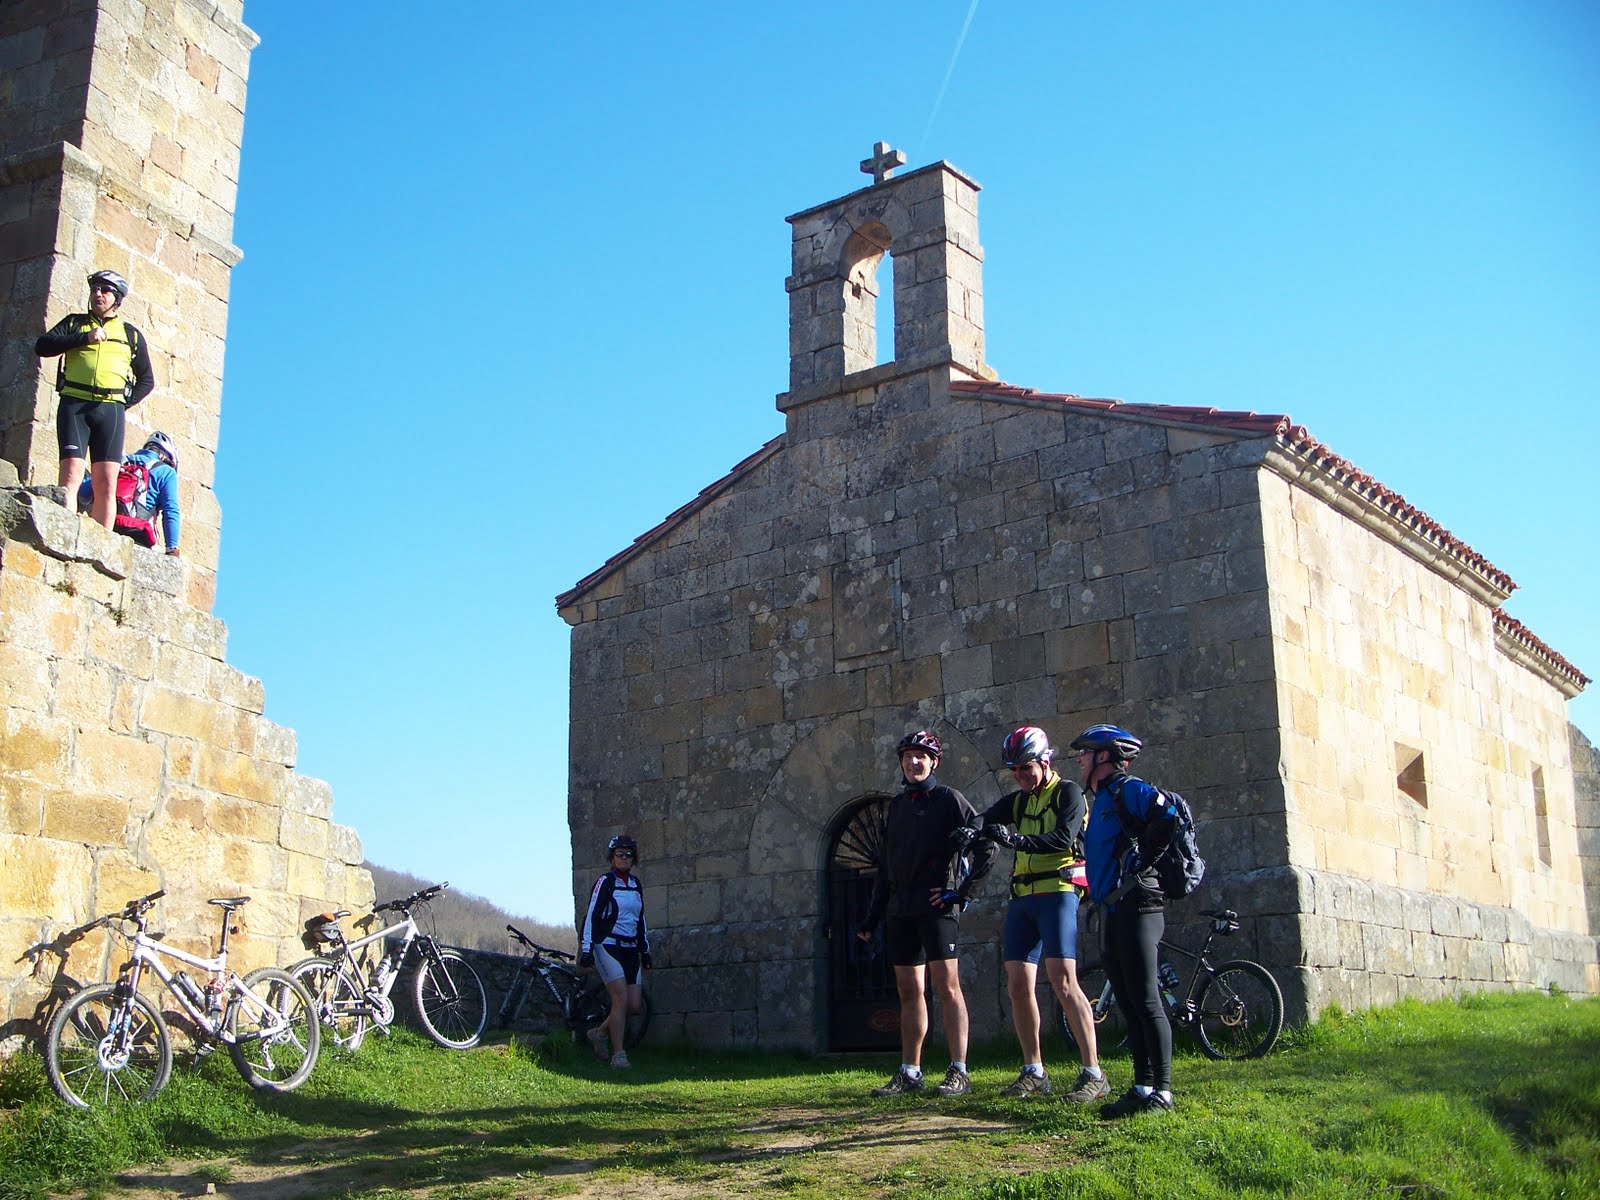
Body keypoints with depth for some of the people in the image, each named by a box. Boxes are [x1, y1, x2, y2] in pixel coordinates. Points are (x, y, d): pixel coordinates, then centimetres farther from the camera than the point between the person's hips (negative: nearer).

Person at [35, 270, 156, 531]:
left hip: (110, 409, 1)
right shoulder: (74, 322, 20)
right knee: (71, 473, -17)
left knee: (106, 483, -9)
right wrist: (85, 337, -4)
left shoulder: (132, 335, 21)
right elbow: (42, 346, 5)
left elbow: (147, 380, 22)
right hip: (74, 405, -1)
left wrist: (125, 403, 6)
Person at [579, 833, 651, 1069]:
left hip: (630, 949, 6)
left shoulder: (636, 884, 14)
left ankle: (600, 1032, 22)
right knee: (621, 998, -17)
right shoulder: (605, 882, -5)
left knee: (635, 1004, -1)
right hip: (607, 946, -6)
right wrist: (586, 951, -16)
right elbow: (591, 916, -9)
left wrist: (645, 951, 20)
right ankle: (618, 1054, -10)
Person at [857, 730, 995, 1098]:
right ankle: (909, 1073, 14)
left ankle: (959, 1072, -6)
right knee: (909, 990, 9)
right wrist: (873, 916, 19)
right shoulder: (898, 804, 18)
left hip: (935, 906, -7)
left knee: (946, 985, -9)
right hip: (900, 909, 7)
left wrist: (963, 891, -9)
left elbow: (986, 845, -7)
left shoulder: (948, 799, -2)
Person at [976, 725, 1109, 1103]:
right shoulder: (1019, 800, 19)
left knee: (1063, 982, -15)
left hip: (1057, 892, -7)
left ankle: (1093, 1074, -13)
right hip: (1022, 897, 7)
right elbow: (986, 821, 7)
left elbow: (1063, 839, -17)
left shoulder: (1068, 793, -1)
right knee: (1018, 986, 4)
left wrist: (1016, 839, -31)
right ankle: (1034, 1072, 13)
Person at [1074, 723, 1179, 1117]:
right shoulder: (1101, 800, 23)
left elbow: (1168, 816, -24)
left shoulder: (1128, 790, -7)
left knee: (1145, 1002, -9)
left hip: (1135, 907, -10)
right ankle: (1142, 1087, 13)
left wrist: (1142, 859, -14)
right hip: (1112, 913, 10)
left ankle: (1162, 1091, -6)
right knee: (1129, 1006, 9)